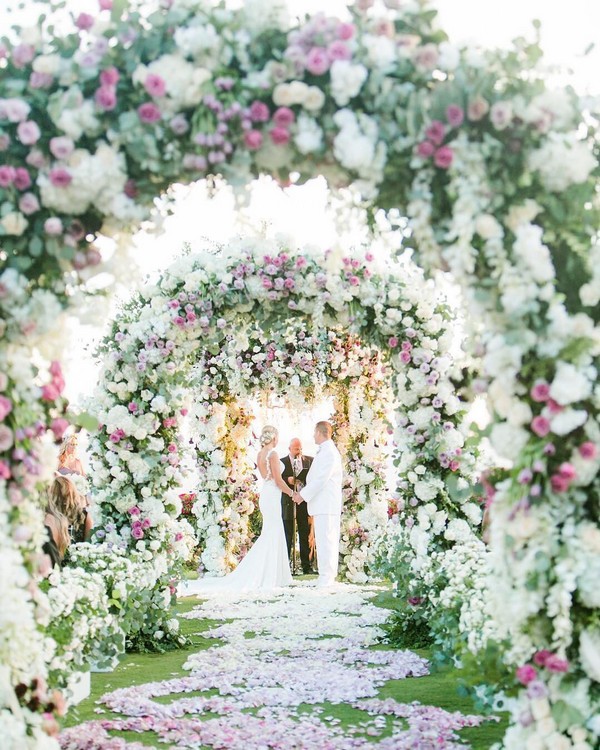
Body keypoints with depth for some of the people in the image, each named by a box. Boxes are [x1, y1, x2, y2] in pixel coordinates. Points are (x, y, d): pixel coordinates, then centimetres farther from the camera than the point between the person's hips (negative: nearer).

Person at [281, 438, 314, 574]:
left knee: (305, 536, 5)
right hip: (288, 503, -2)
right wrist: (287, 480, -17)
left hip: (304, 502, 2)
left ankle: (306, 566, 10)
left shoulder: (309, 460, 10)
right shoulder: (282, 462, 3)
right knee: (287, 536, 2)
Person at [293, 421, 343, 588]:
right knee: (327, 540, 10)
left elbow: (321, 479, -18)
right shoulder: (324, 452, 19)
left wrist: (303, 495, -13)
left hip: (326, 504, -10)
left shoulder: (329, 452, -13)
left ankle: (326, 577, -9)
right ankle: (328, 576, 13)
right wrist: (303, 493, 16)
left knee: (325, 539, -10)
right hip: (322, 504, 10)